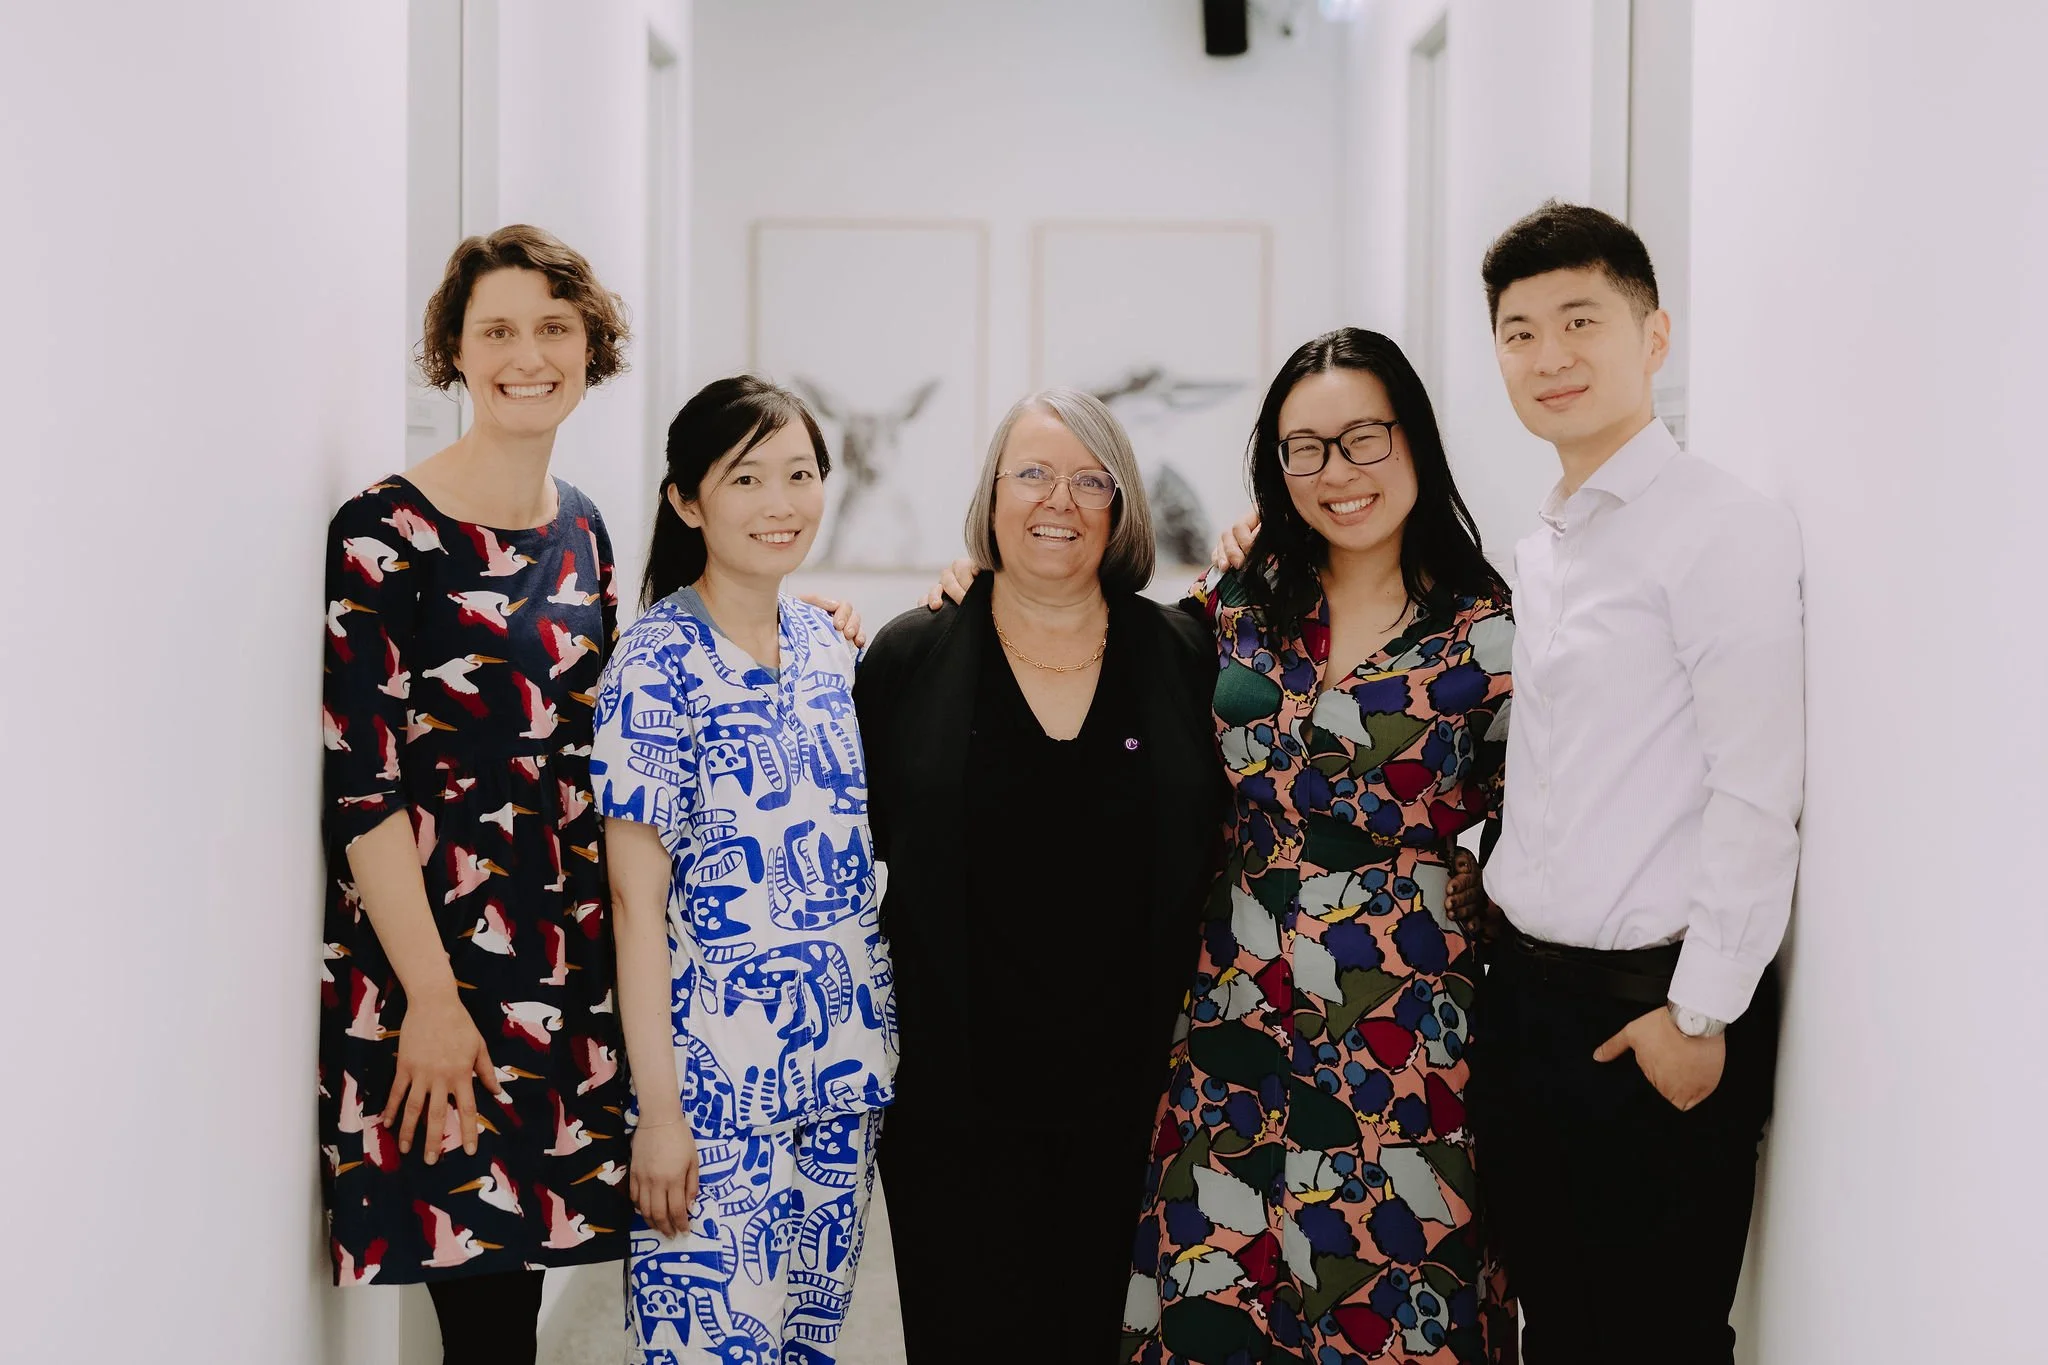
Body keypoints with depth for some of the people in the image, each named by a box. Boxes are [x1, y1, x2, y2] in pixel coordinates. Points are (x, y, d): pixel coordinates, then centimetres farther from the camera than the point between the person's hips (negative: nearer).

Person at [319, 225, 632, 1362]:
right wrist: (432, 998, -16)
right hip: (432, 958, -6)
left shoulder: (579, 529, 11)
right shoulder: (386, 533, -10)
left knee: (518, 1269, 10)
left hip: (571, 960, 6)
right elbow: (360, 786, -13)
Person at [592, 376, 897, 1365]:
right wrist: (659, 1107, -16)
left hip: (844, 1067, 6)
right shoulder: (659, 663, -11)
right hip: (715, 1078, -6)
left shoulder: (825, 644, 8)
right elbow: (637, 896, -13)